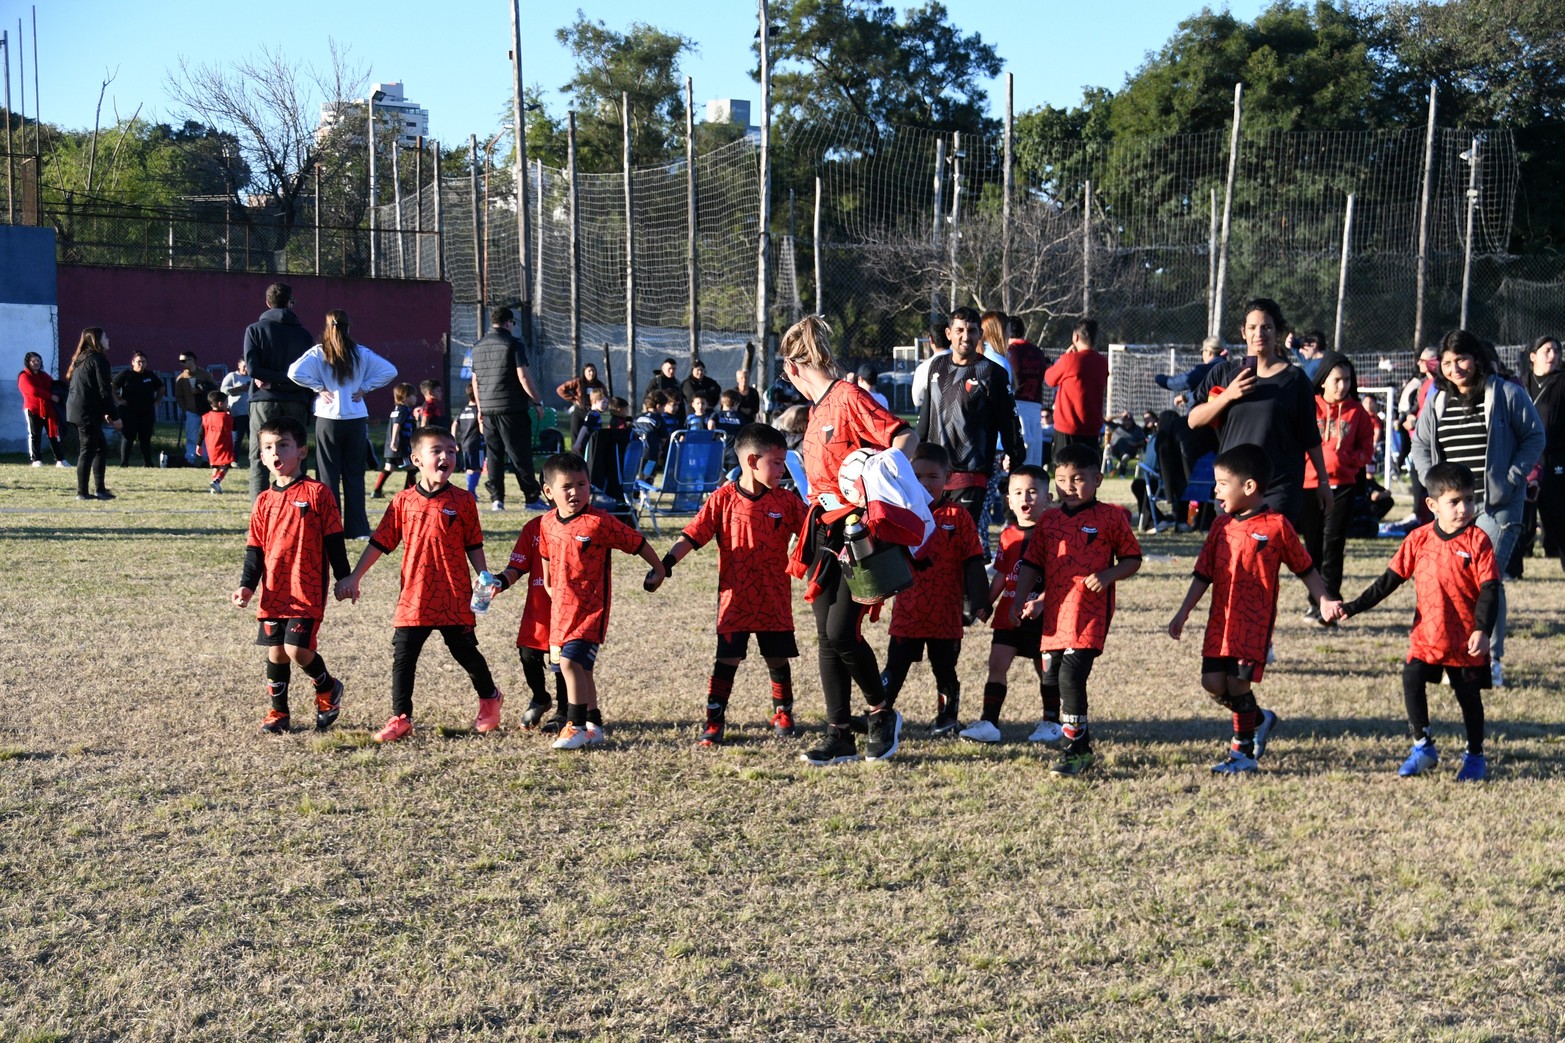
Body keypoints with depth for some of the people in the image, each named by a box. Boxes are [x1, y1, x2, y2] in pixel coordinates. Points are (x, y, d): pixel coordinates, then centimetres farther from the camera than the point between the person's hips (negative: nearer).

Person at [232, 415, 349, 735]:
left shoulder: (317, 493, -5)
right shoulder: (264, 501, 9)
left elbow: (334, 541, -3)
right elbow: (254, 548, 12)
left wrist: (344, 579, -3)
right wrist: (247, 585, 1)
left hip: (307, 591, -5)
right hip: (273, 592, 5)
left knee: (297, 649, -12)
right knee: (275, 652, 8)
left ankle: (328, 688, 16)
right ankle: (278, 712, 21)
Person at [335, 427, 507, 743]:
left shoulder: (462, 501, -2)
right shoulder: (403, 501, 1)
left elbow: (473, 545, 4)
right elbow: (379, 543, 5)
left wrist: (484, 576, -7)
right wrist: (354, 577, 4)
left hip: (454, 599, -1)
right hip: (414, 598, 2)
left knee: (466, 653, 10)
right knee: (403, 658, 1)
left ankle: (490, 698, 34)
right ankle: (401, 718, 11)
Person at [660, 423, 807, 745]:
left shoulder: (786, 501, 1)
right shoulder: (723, 500, -6)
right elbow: (692, 535, -7)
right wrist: (666, 563, -17)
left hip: (774, 600, 2)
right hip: (735, 600, -2)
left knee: (778, 659, 11)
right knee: (726, 660, -1)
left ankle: (782, 712, 30)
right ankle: (714, 721, 7)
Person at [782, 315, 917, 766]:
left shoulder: (849, 397, -11)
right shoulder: (818, 409, 15)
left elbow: (905, 436, -20)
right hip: (825, 533, 8)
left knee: (842, 633, -10)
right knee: (827, 636, 5)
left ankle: (882, 714, 14)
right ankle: (839, 736, 11)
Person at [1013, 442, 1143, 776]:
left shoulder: (1110, 517, -1)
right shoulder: (1049, 519, 12)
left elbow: (1132, 558, 3)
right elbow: (1032, 564, 15)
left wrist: (1108, 576, -14)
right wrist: (1020, 601, 6)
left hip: (1090, 613, -6)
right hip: (1054, 614, 6)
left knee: (1071, 676, -14)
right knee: (1052, 679, 9)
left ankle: (1075, 751, -3)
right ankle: (1082, 742, 26)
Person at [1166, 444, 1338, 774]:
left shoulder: (1277, 525, -7)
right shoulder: (1221, 525, 8)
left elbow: (1305, 568, 2)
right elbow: (1204, 573, 11)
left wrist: (1324, 601, -7)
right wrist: (1183, 614, 8)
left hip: (1255, 620, -5)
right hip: (1220, 619, 5)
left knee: (1238, 682, -9)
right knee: (1212, 682, 0)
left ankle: (1244, 751, 9)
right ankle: (1260, 719, 26)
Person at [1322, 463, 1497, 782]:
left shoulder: (1477, 541, -8)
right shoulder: (1419, 539, 0)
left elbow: (1490, 589, -9)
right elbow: (1389, 581, 5)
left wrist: (1482, 629, -21)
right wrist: (1351, 608, 0)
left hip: (1466, 639, -2)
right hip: (1426, 635, 2)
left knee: (1469, 695, 8)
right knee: (1412, 681, -11)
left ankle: (1475, 756, 26)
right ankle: (1423, 747, 6)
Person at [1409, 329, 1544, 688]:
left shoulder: (1507, 393, -4)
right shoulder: (1436, 401, 10)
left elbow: (1534, 437, 0)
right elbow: (1420, 444, 18)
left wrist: (1511, 478, -10)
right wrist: (1431, 481, 2)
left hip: (1497, 506, -5)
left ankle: (1492, 659, 0)